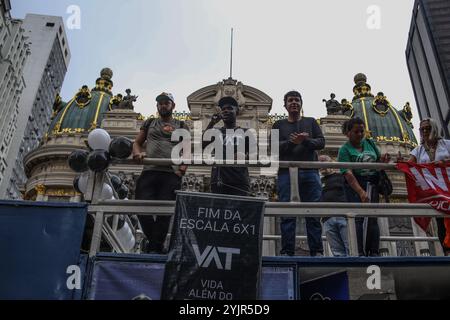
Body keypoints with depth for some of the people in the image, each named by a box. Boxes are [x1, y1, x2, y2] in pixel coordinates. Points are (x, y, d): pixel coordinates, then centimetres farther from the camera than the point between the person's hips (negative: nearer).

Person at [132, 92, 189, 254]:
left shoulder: (181, 126, 18)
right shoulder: (149, 123, 24)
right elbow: (137, 142, 20)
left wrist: (183, 168, -9)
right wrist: (137, 153, -4)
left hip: (171, 174, -2)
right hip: (149, 171, 2)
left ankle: (156, 247, 2)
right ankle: (156, 244, 9)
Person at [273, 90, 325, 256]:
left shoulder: (311, 122, 20)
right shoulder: (279, 125, 17)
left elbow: (321, 142, 8)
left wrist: (306, 141, -11)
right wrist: (291, 142, -13)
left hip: (310, 172, 1)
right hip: (286, 172, -1)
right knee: (287, 213, -6)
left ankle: (317, 250, -4)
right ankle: (287, 251, -6)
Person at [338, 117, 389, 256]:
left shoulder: (370, 143, 11)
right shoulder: (344, 150, -6)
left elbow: (378, 161, 21)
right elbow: (348, 174, -17)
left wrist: (383, 160, -5)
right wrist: (361, 192, -30)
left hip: (372, 185, 5)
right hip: (355, 186, -5)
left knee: (373, 218, 0)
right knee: (362, 217, -16)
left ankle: (375, 253, 1)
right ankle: (362, 253, -18)